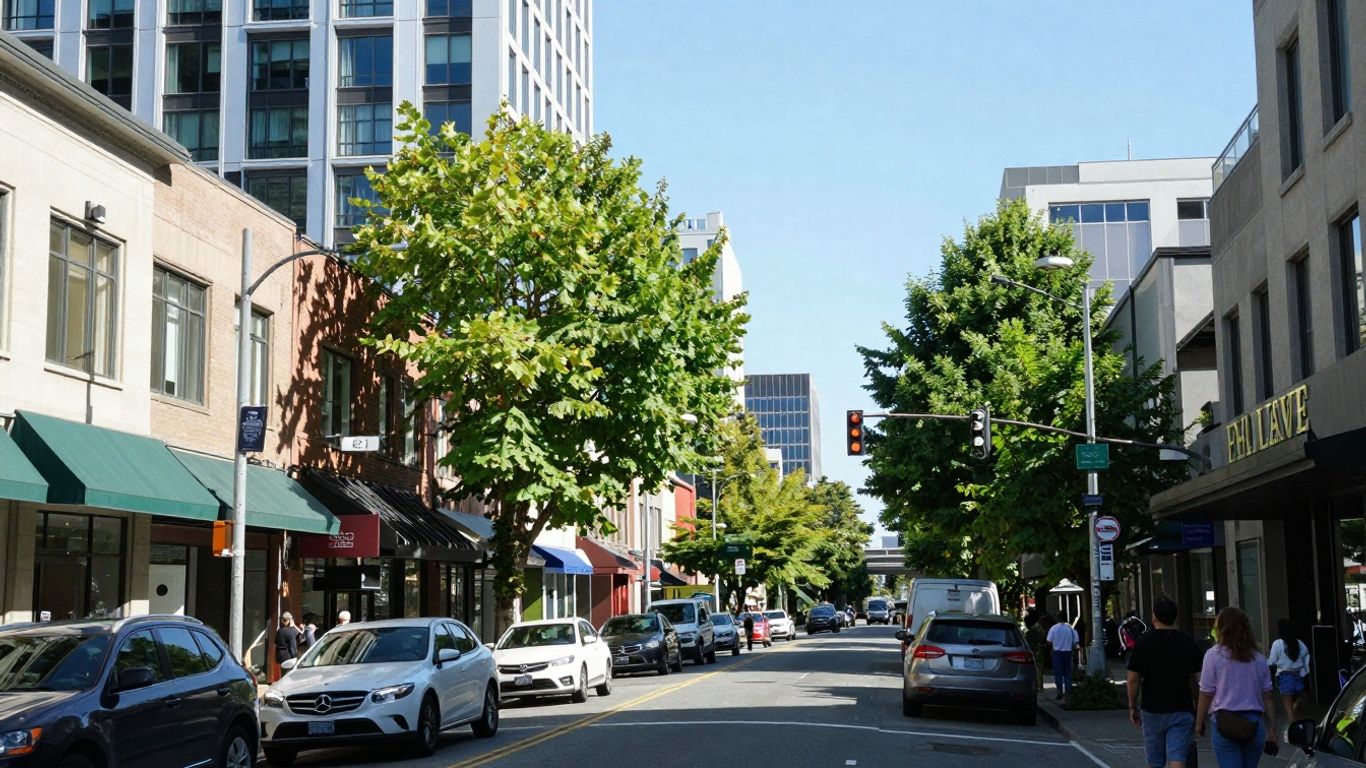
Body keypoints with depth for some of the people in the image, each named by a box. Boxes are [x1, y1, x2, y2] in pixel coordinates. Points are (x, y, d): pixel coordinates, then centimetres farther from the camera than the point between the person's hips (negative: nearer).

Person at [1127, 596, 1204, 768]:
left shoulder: (1143, 642, -6)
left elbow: (1133, 678, -5)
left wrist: (1132, 707, 6)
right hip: (1182, 710, 0)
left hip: (1152, 710, 0)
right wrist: (1197, 709, 14)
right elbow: (1197, 678, 3)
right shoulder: (1188, 642, 0)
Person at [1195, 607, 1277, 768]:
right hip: (1255, 724, 4)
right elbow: (1267, 698, 10)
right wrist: (1272, 729, 15)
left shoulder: (1213, 655, -4)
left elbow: (1206, 695, -3)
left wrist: (1199, 723, 9)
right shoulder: (1259, 658, 9)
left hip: (1226, 724, -4)